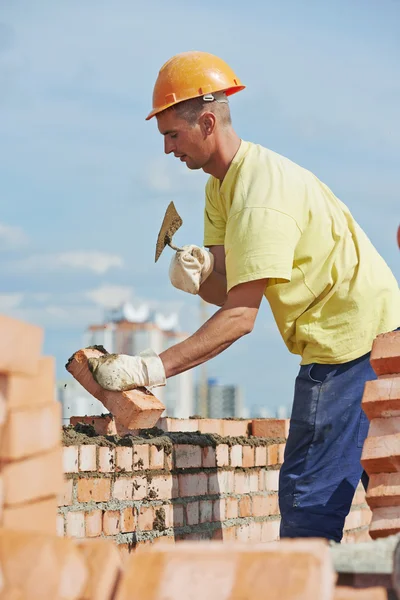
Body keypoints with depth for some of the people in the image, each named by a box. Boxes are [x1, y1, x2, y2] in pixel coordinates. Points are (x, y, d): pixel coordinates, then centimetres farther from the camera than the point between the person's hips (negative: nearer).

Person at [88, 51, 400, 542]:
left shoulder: (260, 198, -23)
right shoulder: (222, 185, 9)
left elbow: (240, 317, -27)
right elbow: (228, 292, 3)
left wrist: (149, 369, -30)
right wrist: (197, 276, -21)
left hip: (354, 336, -10)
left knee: (309, 495, -9)